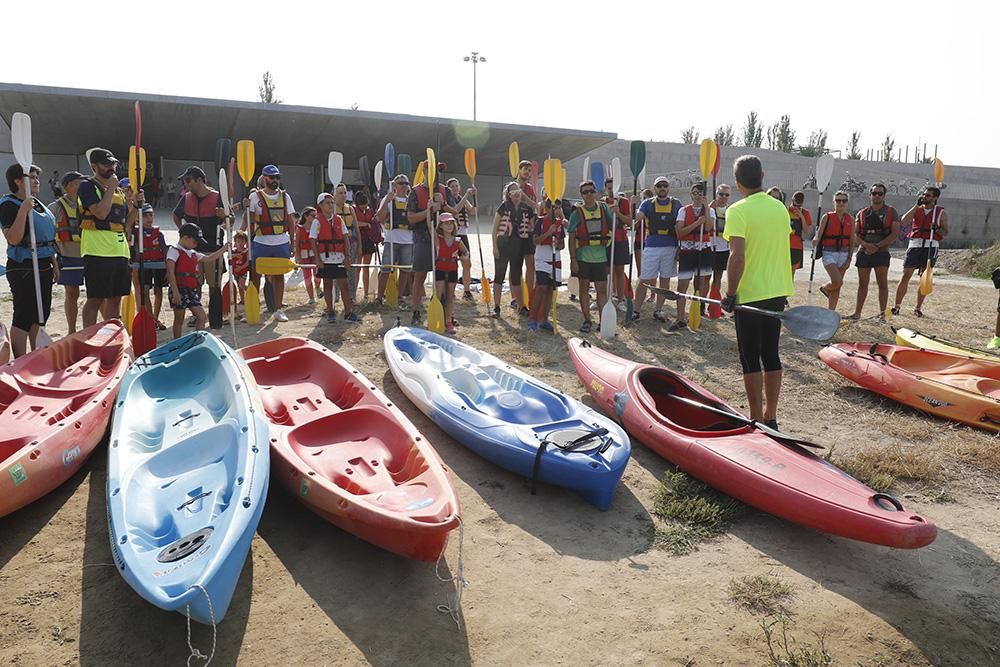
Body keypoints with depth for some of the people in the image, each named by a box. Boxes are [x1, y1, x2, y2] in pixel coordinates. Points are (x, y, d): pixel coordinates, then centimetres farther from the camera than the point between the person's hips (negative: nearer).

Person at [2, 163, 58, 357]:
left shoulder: (38, 204, 15)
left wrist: (53, 263, 21)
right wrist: (23, 210, -28)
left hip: (43, 266, 9)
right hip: (23, 268, -9)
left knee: (41, 314, 13)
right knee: (24, 316, -6)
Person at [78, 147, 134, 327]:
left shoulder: (119, 190, 18)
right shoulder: (87, 186, -3)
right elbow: (101, 213, -18)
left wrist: (137, 205, 5)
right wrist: (110, 189, -11)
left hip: (120, 250, 7)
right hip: (97, 251, -7)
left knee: (115, 298, 12)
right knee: (95, 299, -5)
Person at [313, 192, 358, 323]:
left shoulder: (339, 220, 7)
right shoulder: (317, 221, -2)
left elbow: (346, 238, 7)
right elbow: (313, 241, -4)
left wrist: (347, 256, -1)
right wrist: (317, 259, -9)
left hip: (339, 258, 2)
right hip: (325, 258, -2)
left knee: (344, 284, 0)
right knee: (327, 285, 8)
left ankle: (348, 312, 4)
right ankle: (330, 312, 18)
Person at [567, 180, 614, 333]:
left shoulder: (603, 208, 6)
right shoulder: (577, 213, 0)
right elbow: (571, 238, -2)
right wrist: (573, 259, -8)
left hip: (600, 256, 1)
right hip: (583, 256, -1)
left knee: (602, 290, 2)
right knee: (584, 288, 6)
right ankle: (587, 321, 16)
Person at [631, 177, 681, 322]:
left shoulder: (676, 204, 7)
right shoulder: (648, 203, 4)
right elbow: (637, 218, -11)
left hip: (670, 247, 2)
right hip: (651, 246, -2)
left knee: (665, 280, 7)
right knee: (644, 280, -1)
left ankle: (658, 310, 17)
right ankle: (636, 311, 6)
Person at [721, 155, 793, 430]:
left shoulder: (738, 211, -14)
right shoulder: (781, 208, 8)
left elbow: (738, 257, -22)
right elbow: (783, 250, 14)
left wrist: (730, 294, -15)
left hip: (750, 295, -7)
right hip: (777, 293, 7)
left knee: (751, 360, 1)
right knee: (771, 355, 13)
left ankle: (757, 420, 7)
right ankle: (770, 418, 20)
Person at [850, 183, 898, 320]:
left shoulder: (891, 212, 4)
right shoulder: (862, 213, 11)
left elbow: (895, 233, -5)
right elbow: (855, 234, 5)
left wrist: (877, 246, -13)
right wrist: (865, 244, -13)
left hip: (882, 252, -2)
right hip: (864, 252, 2)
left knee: (882, 283, -3)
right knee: (862, 283, 8)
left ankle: (882, 313, 2)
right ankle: (858, 312, 14)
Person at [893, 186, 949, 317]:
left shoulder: (941, 212, 9)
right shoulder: (916, 209, 12)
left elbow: (946, 234, 8)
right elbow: (903, 222, -7)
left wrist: (937, 229, -14)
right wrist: (916, 205, -5)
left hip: (931, 246, 0)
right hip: (915, 245, 1)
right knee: (906, 276, -6)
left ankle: (918, 308, 11)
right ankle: (897, 306, -3)